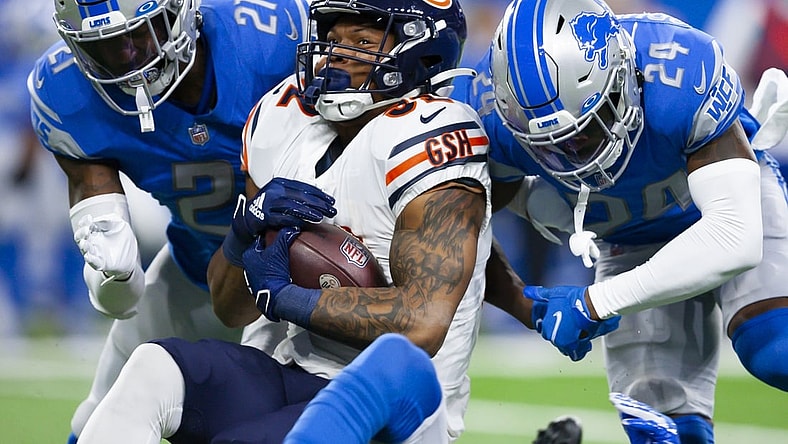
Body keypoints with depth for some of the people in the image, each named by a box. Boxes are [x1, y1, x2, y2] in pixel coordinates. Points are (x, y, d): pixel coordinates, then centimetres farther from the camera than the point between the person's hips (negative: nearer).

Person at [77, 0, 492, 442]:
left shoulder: (427, 145, -14)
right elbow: (232, 311, 14)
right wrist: (248, 226, -9)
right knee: (152, 370, -20)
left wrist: (282, 294, -16)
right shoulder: (283, 121, 8)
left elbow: (423, 324, -27)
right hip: (295, 369, 7)